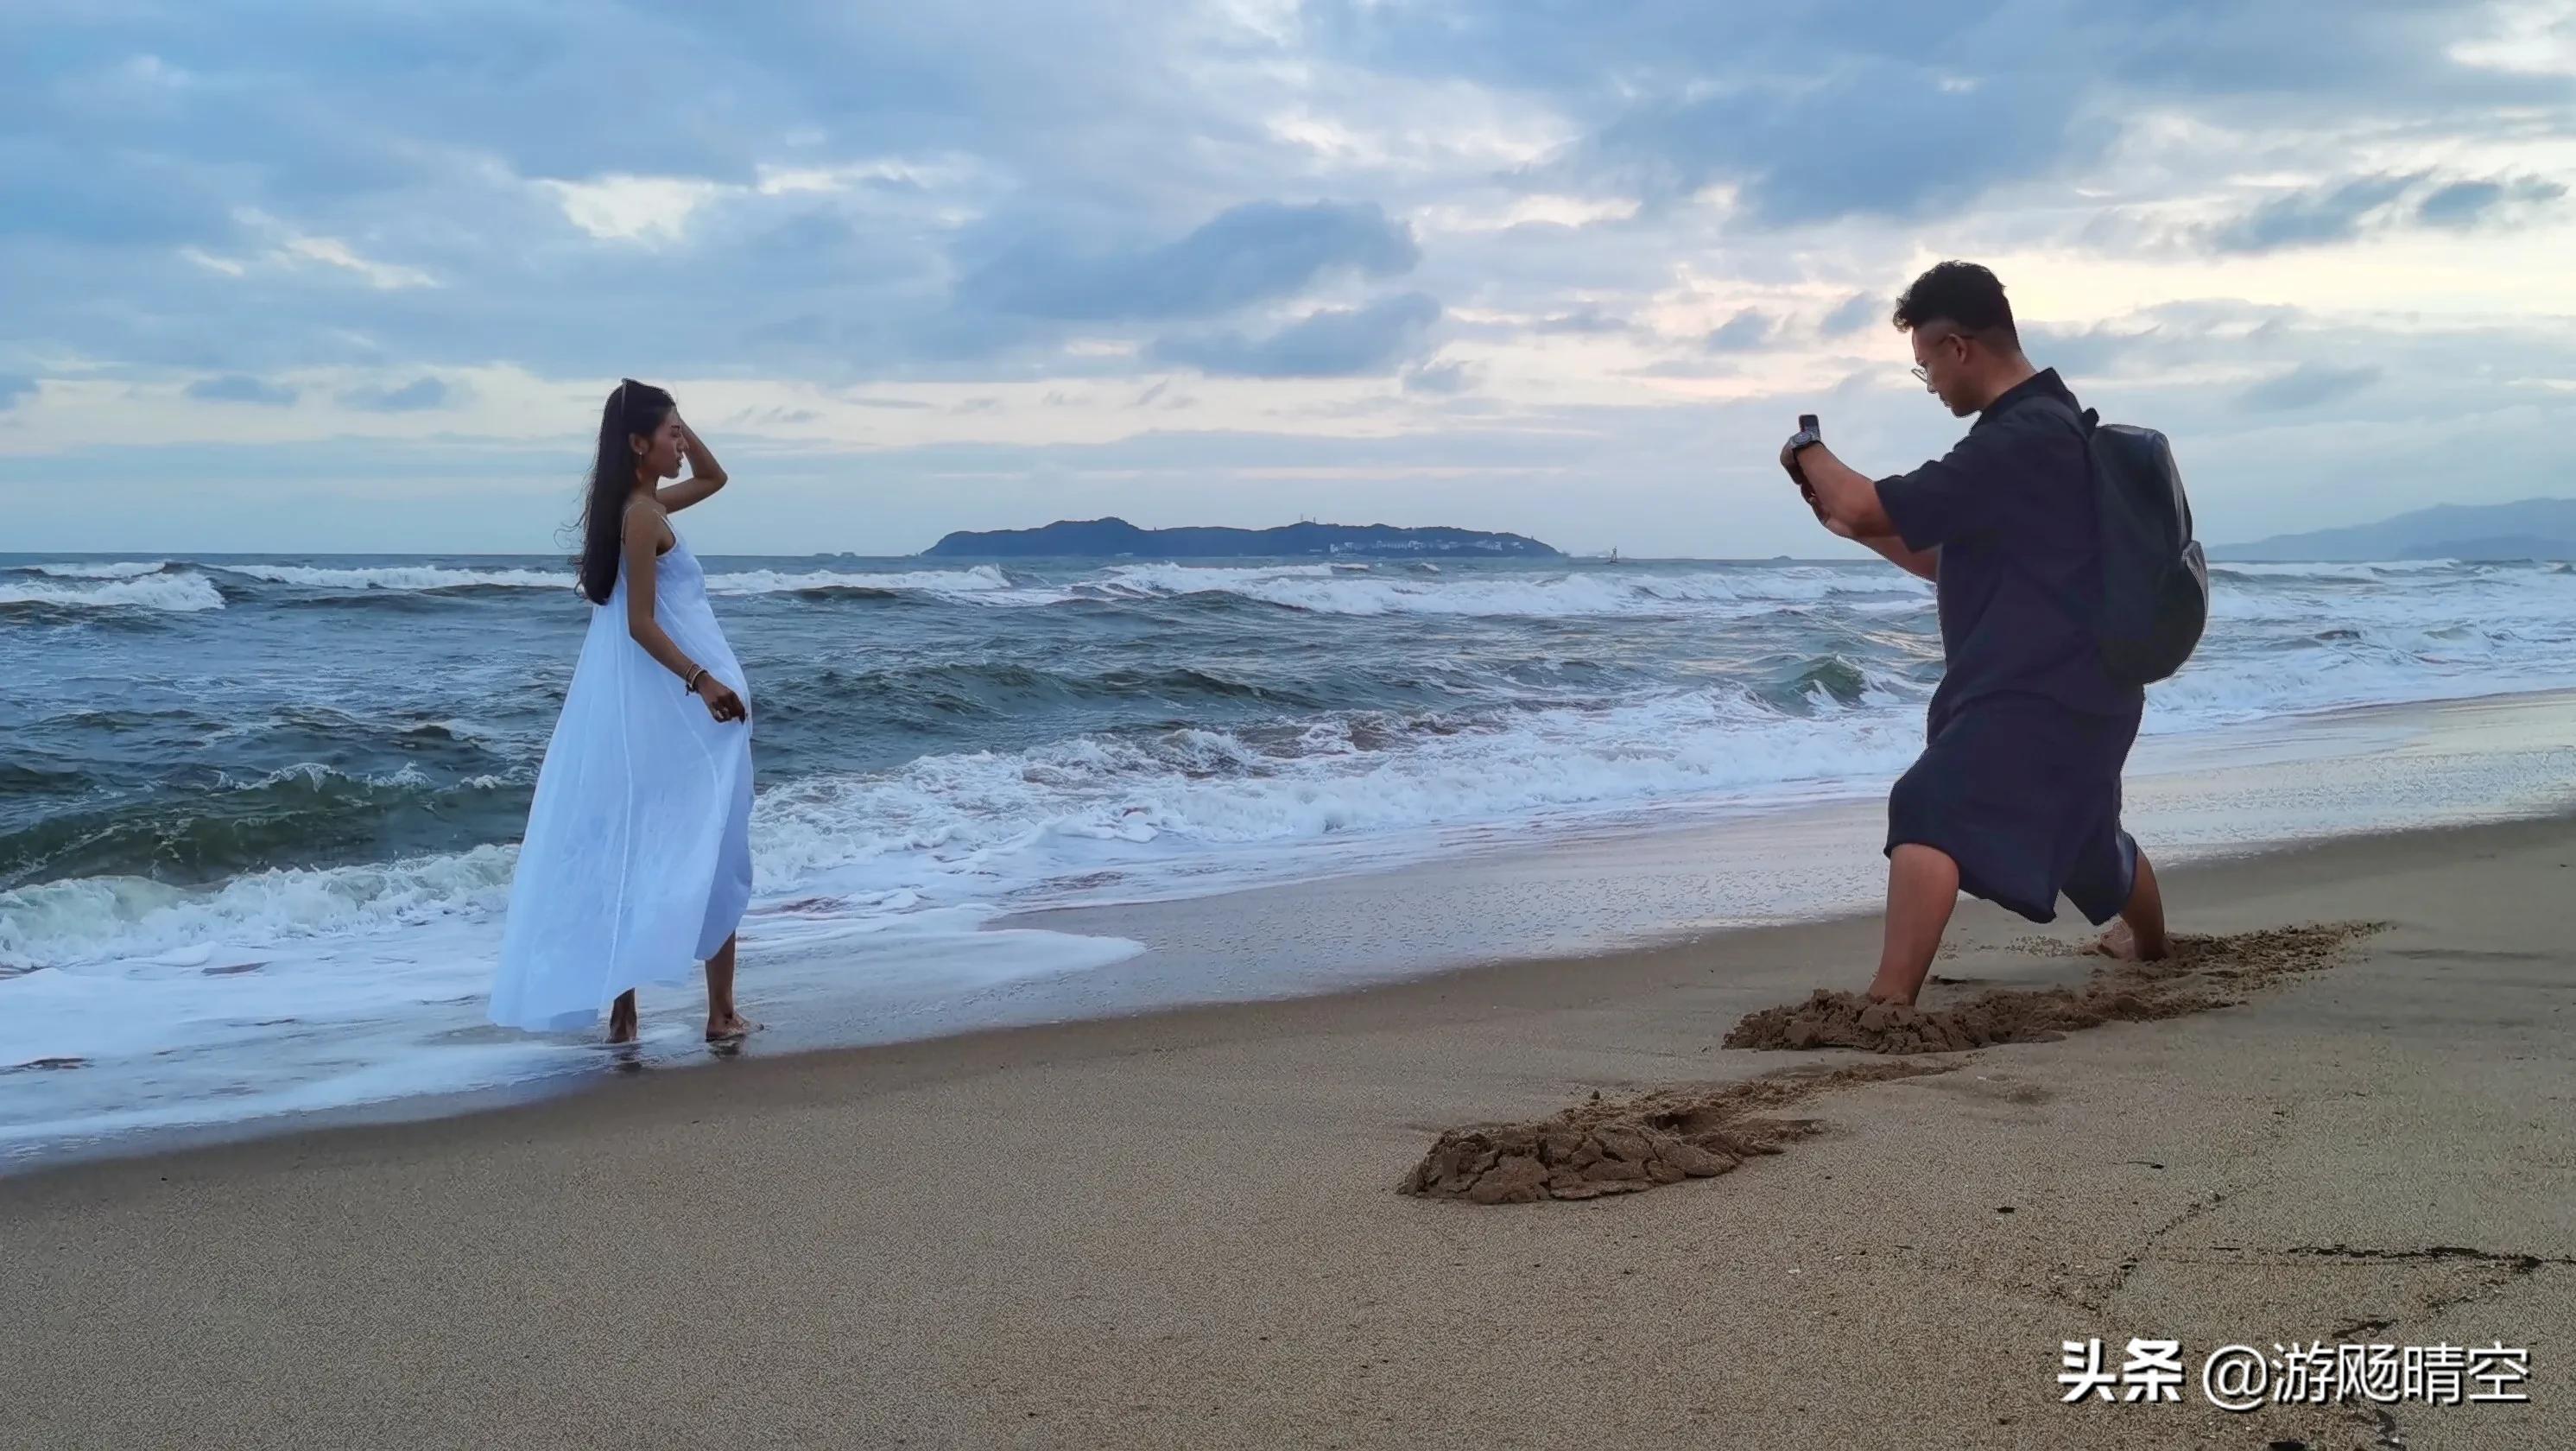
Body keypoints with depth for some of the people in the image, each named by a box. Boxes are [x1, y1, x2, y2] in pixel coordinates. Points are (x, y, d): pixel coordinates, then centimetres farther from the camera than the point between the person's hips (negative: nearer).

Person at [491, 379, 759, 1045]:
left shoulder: (639, 505, 12)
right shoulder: (643, 513, -15)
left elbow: (714, 478, 26)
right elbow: (642, 624, -20)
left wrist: (682, 430, 10)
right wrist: (702, 681, -27)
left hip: (640, 700, 9)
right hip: (674, 701, -9)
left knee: (631, 849, 9)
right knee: (709, 849, -2)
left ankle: (620, 1006, 13)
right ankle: (721, 1011, 2)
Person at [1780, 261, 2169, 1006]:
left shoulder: (2020, 440, -21)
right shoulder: (2048, 427, 13)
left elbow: (1874, 508, -24)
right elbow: (1954, 564, 19)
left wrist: (1810, 452, -4)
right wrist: (1851, 524, 11)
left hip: (2036, 686, -11)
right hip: (2077, 682, 11)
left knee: (1930, 816, -24)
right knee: (2082, 830, 33)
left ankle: (1887, 1006, -34)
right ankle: (2150, 941, 59)